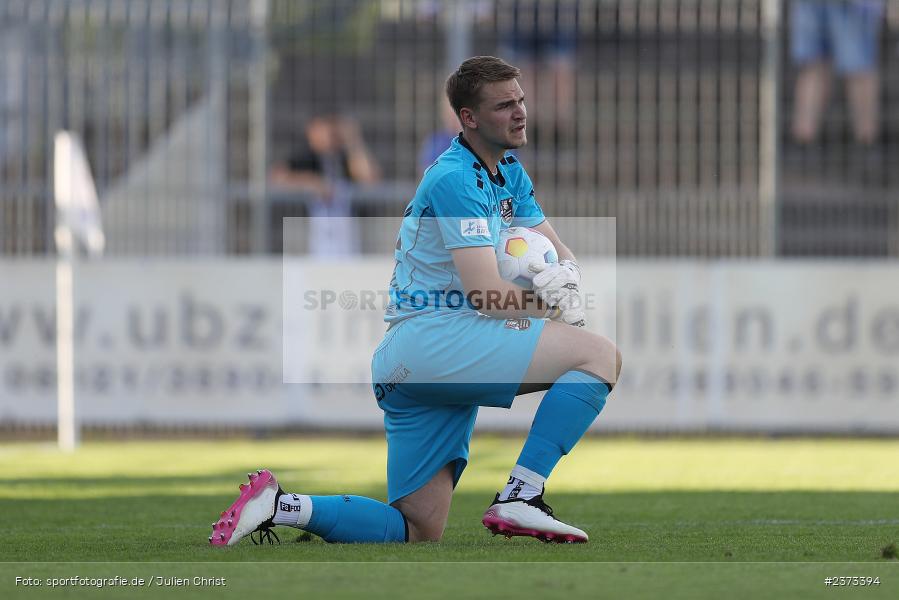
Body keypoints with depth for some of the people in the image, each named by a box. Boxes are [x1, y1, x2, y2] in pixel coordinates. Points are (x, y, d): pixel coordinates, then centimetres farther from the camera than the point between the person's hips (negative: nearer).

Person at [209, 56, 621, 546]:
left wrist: (563, 275, -1)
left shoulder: (509, 175, 19)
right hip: (434, 338, -10)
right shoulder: (454, 180, -12)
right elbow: (488, 298, -18)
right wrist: (551, 304, -3)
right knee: (600, 355, -19)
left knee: (417, 533, 8)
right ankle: (520, 498, -22)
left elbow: (559, 253, 23)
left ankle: (280, 506, 3)